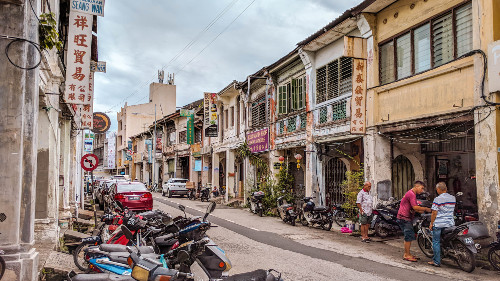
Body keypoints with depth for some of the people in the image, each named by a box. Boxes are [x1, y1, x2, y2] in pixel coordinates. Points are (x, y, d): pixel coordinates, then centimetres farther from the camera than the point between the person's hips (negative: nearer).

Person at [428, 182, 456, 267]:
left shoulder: (437, 199, -13)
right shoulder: (453, 198, 7)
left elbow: (434, 213, -13)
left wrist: (431, 223, -4)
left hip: (439, 223, -6)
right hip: (450, 223, 6)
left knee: (436, 242, 2)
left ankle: (437, 261, 4)